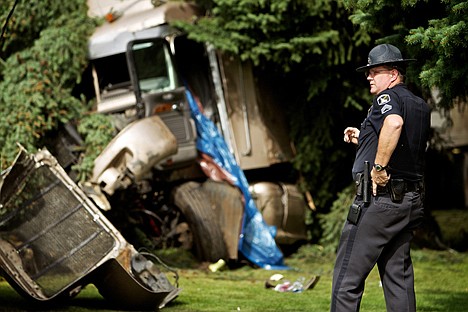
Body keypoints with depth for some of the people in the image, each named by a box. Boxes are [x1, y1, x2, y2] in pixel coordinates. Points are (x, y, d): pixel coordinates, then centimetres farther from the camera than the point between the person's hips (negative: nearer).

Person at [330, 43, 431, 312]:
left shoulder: (387, 97, -9)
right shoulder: (422, 106, 17)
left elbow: (394, 122, -34)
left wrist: (379, 166, -27)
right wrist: (364, 140, 22)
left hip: (379, 198, -9)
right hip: (412, 202, 9)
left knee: (348, 278, -5)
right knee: (398, 275, 12)